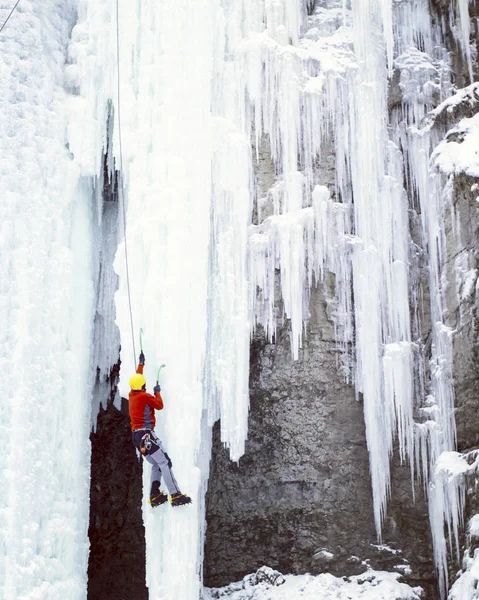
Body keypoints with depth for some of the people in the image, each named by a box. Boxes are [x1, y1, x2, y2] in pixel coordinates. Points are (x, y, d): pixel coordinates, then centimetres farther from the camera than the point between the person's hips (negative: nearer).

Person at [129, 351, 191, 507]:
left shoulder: (132, 395, 14)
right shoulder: (145, 396, -10)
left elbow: (137, 378, 30)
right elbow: (160, 406, 2)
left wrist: (141, 363, 43)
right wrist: (157, 392, 17)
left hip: (136, 436, 9)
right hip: (146, 434, -9)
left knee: (156, 465, 12)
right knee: (165, 463, -13)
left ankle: (154, 496, 0)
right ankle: (175, 495, -22)